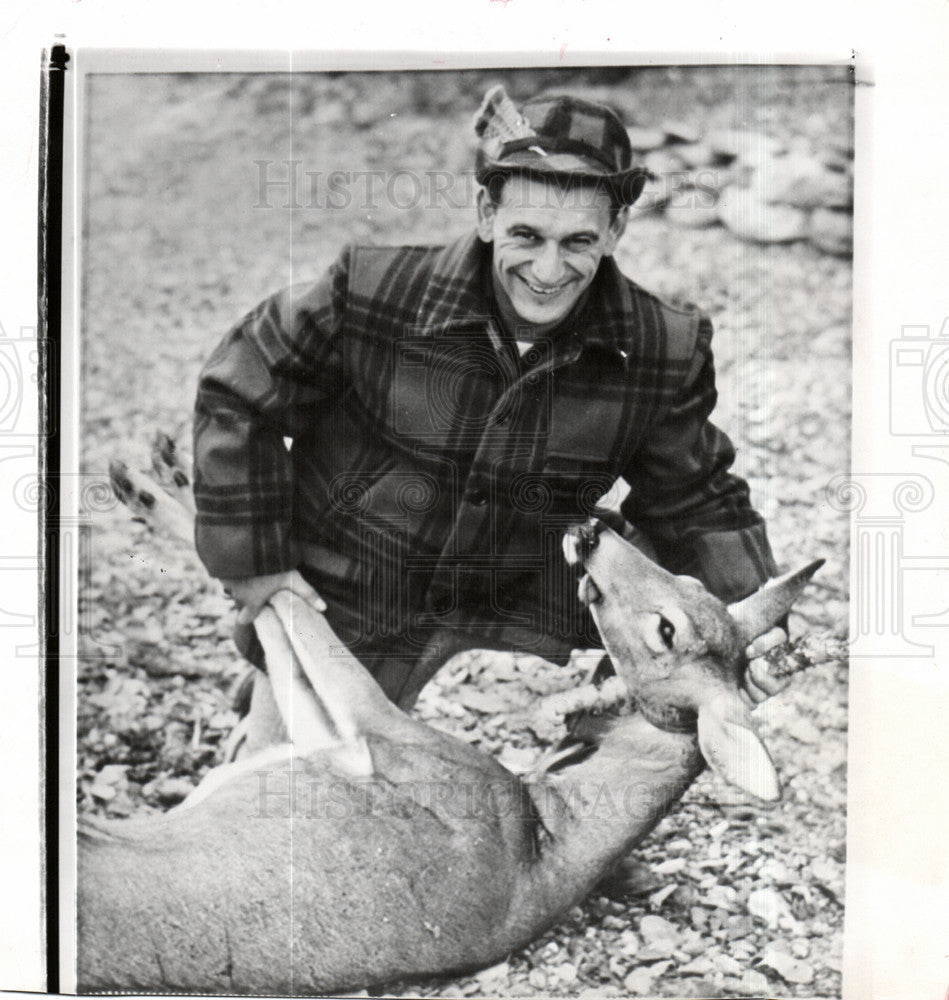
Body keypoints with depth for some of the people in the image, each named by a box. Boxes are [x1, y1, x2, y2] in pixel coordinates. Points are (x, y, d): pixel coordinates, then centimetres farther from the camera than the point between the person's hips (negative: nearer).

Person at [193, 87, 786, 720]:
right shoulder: (373, 292, -19)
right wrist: (251, 563, -4)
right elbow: (237, 396, -5)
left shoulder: (663, 354, -11)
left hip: (522, 642, 2)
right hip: (339, 613, -1)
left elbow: (694, 503, 6)